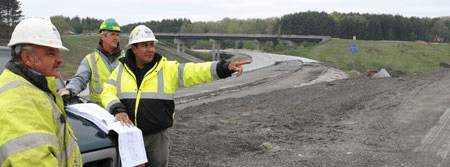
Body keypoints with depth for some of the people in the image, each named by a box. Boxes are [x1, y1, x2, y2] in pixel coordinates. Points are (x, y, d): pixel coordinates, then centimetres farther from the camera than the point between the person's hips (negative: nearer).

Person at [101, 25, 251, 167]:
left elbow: (194, 71, -13)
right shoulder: (121, 70, 5)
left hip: (157, 136, -1)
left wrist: (226, 68, -27)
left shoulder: (167, 68, -2)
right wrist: (118, 110, -22)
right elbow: (108, 93, -1)